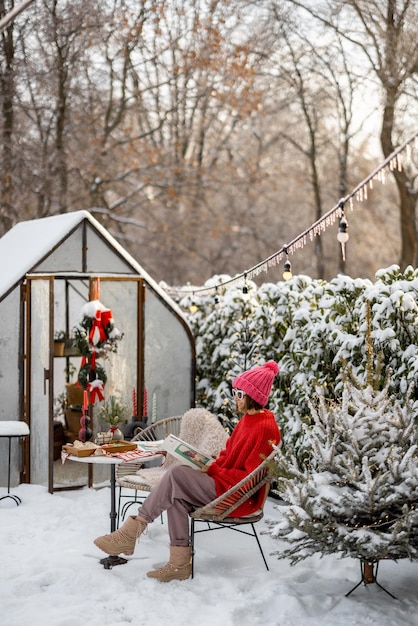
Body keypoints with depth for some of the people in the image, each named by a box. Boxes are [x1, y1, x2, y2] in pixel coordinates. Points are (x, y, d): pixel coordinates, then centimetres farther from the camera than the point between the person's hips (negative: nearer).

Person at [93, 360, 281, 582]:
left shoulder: (265, 428, -17)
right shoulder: (247, 420, 13)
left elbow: (249, 477, -19)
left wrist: (213, 470, -16)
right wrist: (210, 465, -1)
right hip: (223, 483, 9)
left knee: (176, 474, -20)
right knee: (177, 495, -14)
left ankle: (131, 532, -14)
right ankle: (180, 564, -14)